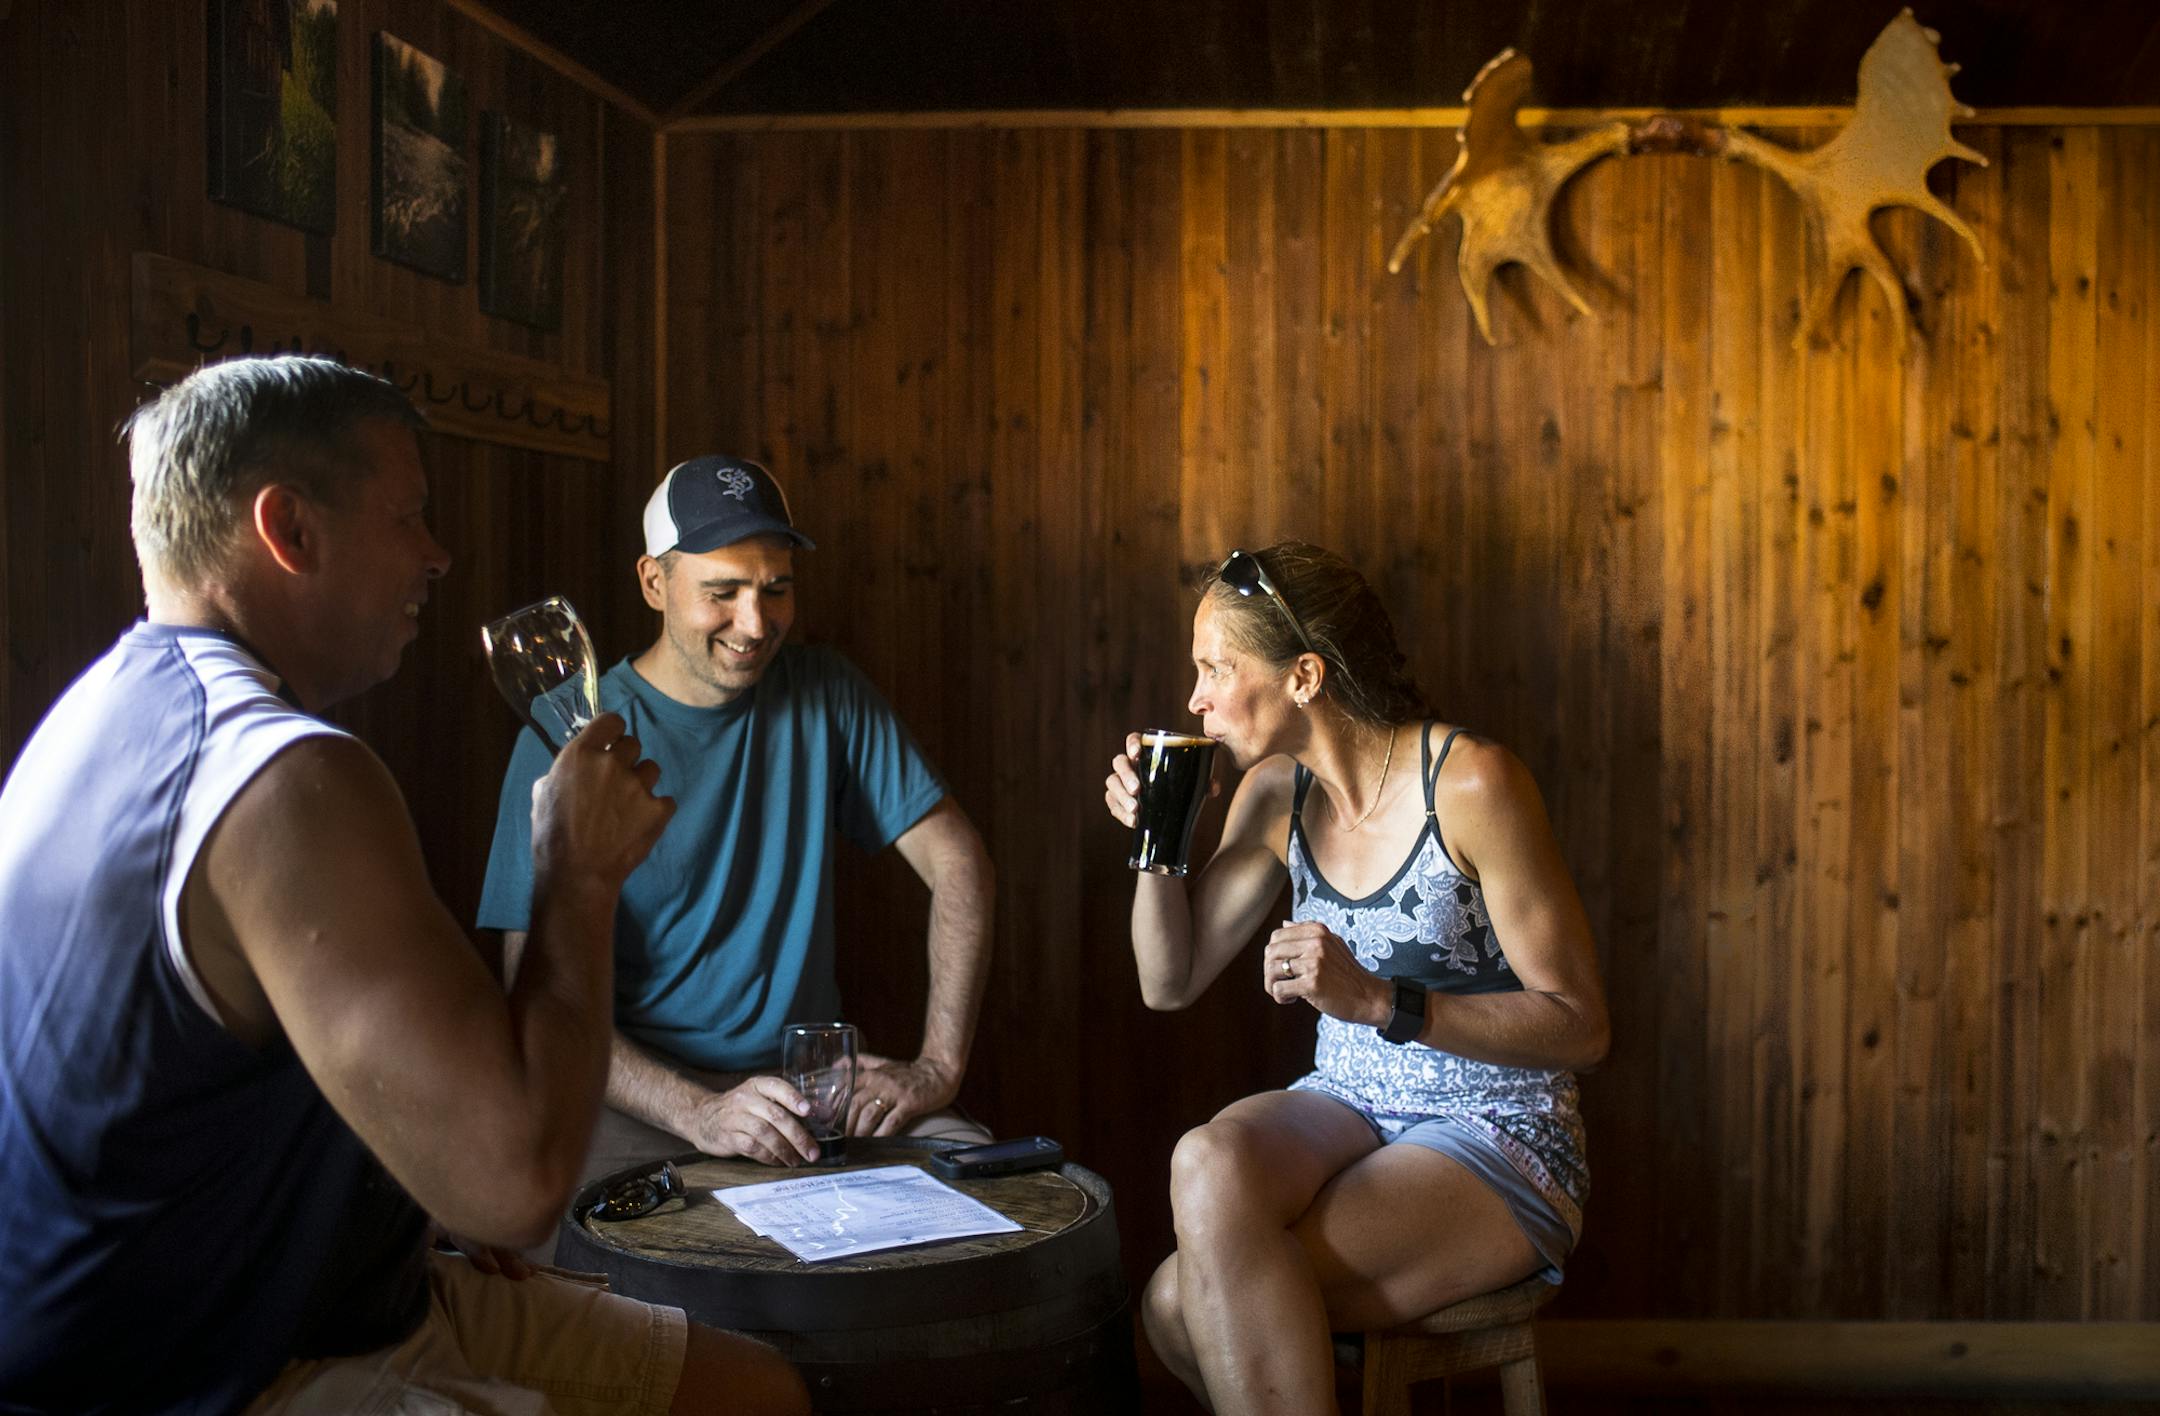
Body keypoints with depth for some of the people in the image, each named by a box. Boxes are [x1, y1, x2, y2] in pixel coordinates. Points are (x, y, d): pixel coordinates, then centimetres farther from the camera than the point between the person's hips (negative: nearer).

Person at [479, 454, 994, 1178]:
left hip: (811, 1072, 4)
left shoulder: (825, 695, 3)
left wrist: (939, 1065, -10)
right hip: (643, 1093, -4)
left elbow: (957, 861, 3)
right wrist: (698, 1112, -26)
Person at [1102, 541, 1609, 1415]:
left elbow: (1581, 1027, -16)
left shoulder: (1468, 783, -17)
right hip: (1349, 1110, 6)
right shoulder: (1276, 793, 3)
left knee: (1185, 1301, -24)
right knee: (1209, 1158, -29)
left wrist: (1379, 1001, -27)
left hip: (1499, 1144, -6)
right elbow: (1170, 983, 10)